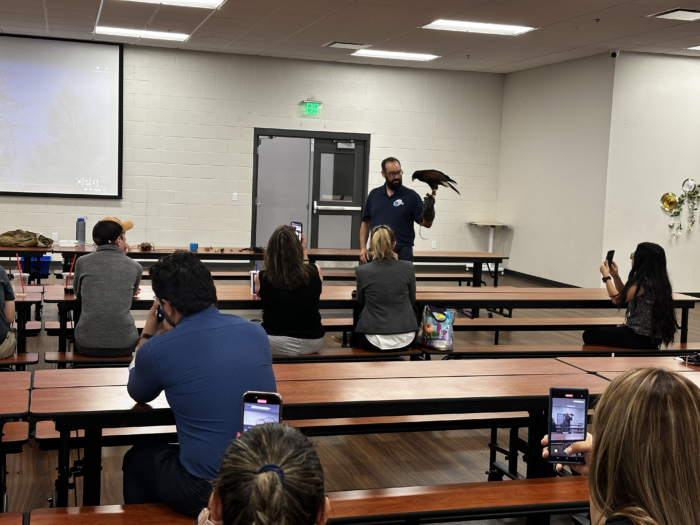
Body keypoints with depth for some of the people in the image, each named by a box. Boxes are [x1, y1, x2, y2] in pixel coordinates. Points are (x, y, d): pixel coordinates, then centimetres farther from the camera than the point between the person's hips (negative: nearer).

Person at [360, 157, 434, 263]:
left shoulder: (411, 196, 0)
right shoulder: (374, 194, 9)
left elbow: (426, 223, -5)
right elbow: (366, 223, 12)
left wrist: (429, 210, -25)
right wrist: (363, 247, 3)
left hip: (402, 254, -3)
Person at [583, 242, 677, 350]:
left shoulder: (646, 281, -19)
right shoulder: (657, 279, 11)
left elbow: (618, 299, -14)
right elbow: (625, 294, 21)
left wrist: (606, 276, -3)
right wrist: (615, 276, 9)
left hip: (642, 337, -10)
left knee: (589, 334, -1)